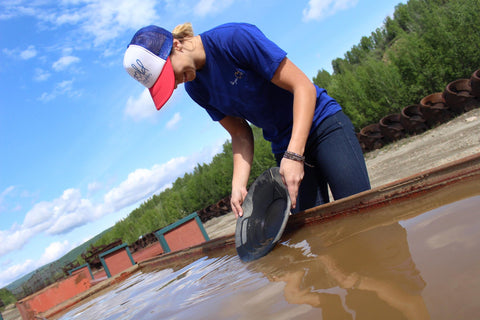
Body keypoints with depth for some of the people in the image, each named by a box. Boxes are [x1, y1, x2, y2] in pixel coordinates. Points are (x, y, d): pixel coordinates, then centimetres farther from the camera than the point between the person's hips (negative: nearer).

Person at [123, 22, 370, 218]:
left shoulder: (234, 38, -21)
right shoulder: (195, 88, 0)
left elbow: (303, 86, -22)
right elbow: (241, 134, 4)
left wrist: (294, 155, -29)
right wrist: (239, 185, -12)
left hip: (322, 125, -5)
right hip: (285, 147, 5)